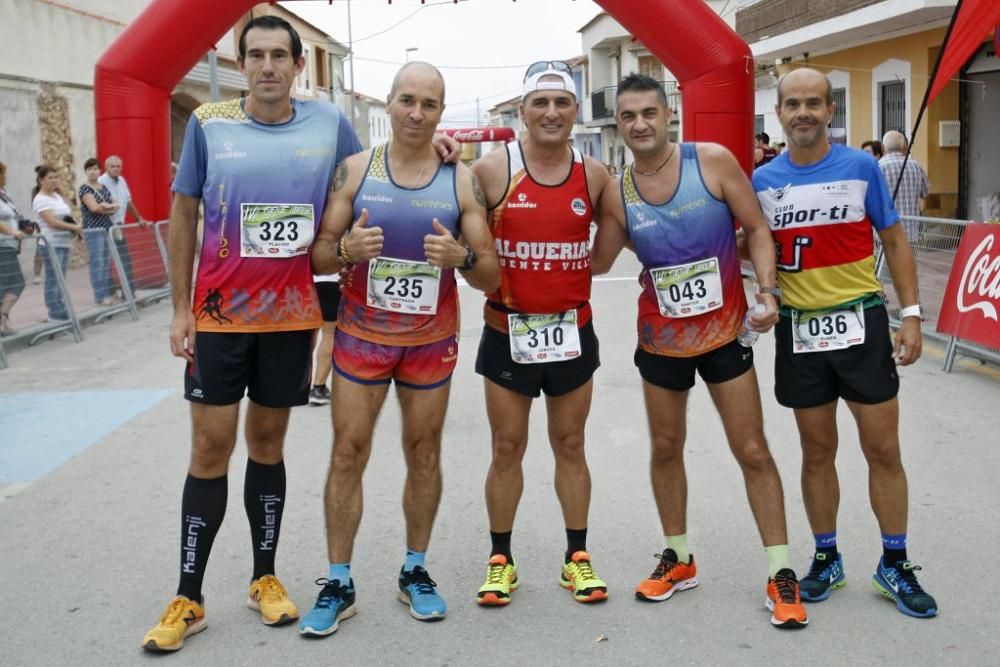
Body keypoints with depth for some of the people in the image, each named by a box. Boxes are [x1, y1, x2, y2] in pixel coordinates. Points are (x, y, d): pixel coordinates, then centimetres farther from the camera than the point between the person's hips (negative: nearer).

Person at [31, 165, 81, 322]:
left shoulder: (57, 196, 17)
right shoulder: (41, 200, -10)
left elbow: (67, 215, 21)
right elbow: (52, 222, -19)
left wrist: (75, 227, 1)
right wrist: (73, 227, -18)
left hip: (64, 243, 9)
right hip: (51, 245, -9)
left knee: (60, 279, 11)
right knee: (54, 279, -7)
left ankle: (61, 313, 16)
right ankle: (56, 315, -5)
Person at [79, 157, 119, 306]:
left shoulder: (104, 188, 17)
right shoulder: (85, 188, -3)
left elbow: (115, 207, 13)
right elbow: (94, 207, -15)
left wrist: (107, 206, -7)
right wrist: (109, 207, -3)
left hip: (108, 228, 7)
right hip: (93, 229, -7)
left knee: (108, 262, 6)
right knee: (98, 262, -9)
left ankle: (109, 293, 10)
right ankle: (100, 296, -8)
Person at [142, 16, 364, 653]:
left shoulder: (329, 122, 0)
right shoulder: (208, 123, -3)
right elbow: (183, 215, 4)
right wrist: (181, 308, 1)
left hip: (292, 314, 1)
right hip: (219, 313, -1)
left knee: (268, 441, 11)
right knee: (211, 446, 0)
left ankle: (265, 577, 24)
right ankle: (189, 598, 10)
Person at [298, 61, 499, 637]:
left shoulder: (462, 180, -3)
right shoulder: (354, 170, -3)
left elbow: (490, 277, -4)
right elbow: (319, 256, -2)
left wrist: (462, 256, -25)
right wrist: (347, 249, -23)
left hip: (432, 342, 1)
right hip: (362, 336, 0)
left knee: (424, 453, 9)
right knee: (349, 453, 1)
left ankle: (416, 570, 25)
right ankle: (338, 583, 12)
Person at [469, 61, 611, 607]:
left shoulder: (594, 176, 0)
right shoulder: (492, 170, -8)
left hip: (572, 331, 2)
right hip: (507, 332, -2)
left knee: (569, 445, 12)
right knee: (507, 448, 8)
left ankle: (577, 556, 24)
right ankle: (500, 559, 22)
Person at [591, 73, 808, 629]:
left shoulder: (713, 161, -11)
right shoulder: (617, 193, -4)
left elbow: (755, 228, -7)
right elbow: (598, 261, 6)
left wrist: (767, 290, -18)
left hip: (725, 331, -3)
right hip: (661, 338, 3)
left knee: (752, 449, 0)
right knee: (665, 447, 13)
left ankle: (780, 573, 11)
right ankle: (678, 559, 31)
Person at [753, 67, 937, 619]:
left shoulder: (861, 167, -4)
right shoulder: (763, 181, 1)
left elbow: (894, 241, 3)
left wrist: (911, 314, -2)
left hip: (861, 323, -1)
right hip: (800, 330, 1)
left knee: (883, 450, 4)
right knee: (817, 452, 11)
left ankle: (895, 564, 19)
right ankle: (826, 559, 26)